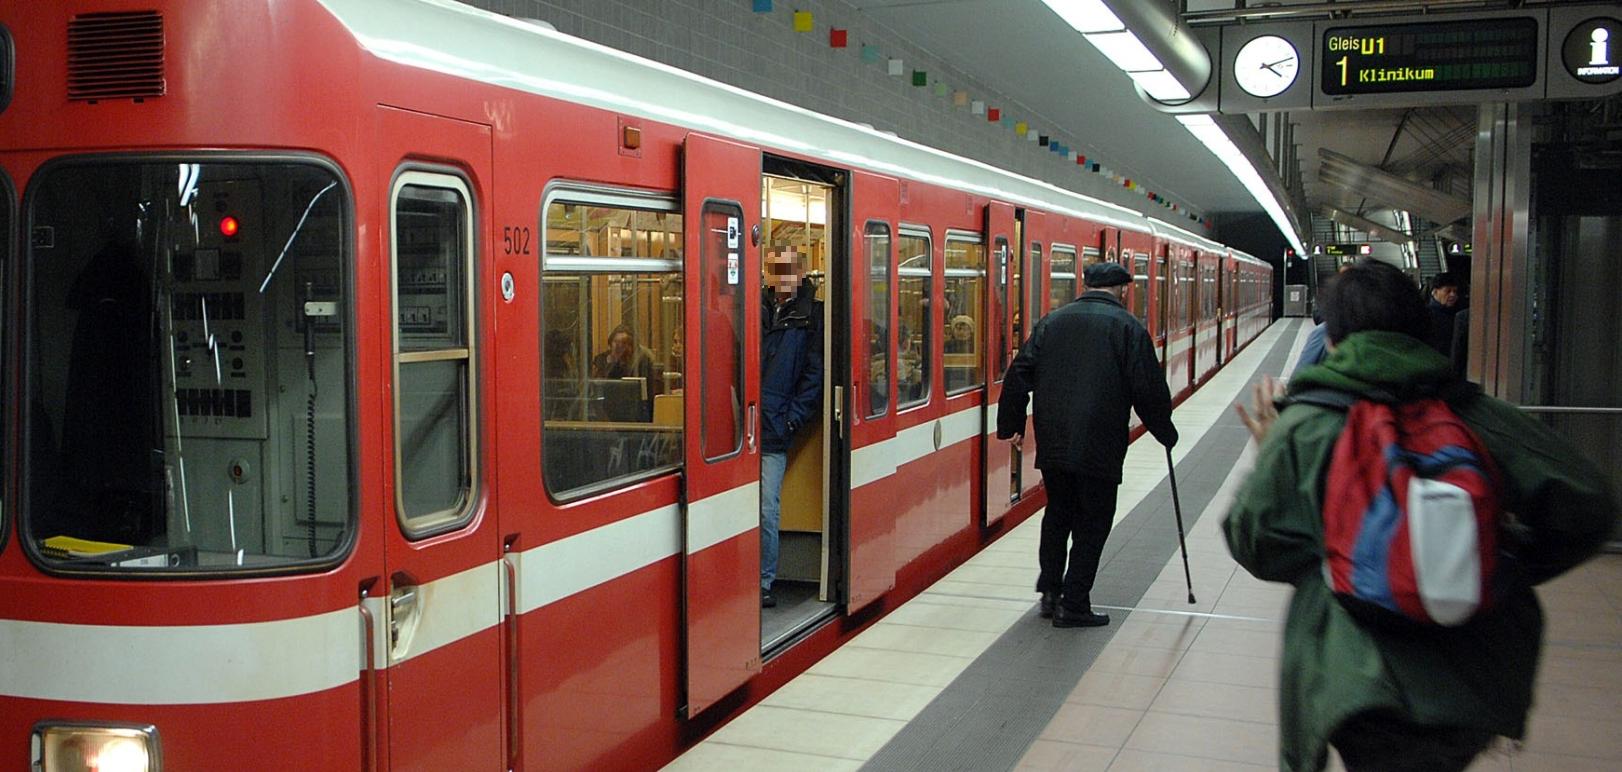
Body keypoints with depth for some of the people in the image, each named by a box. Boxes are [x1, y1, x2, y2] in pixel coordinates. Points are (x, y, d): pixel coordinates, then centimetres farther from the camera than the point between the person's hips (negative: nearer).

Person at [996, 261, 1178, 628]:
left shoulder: (1052, 321, 9)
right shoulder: (1127, 327, -4)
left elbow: (1019, 374, 6)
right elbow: (1150, 391, -5)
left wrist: (1011, 425, 13)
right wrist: (1166, 433, 9)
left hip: (1052, 443, 5)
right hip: (1099, 446, -4)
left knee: (1057, 515, 20)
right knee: (1092, 523, 5)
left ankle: (1050, 590, 21)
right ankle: (1074, 605, 7)